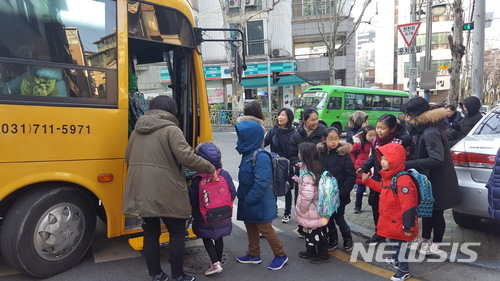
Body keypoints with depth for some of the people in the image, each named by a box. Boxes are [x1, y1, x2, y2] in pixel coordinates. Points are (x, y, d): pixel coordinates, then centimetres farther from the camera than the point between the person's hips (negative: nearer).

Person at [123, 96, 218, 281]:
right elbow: (186, 157, -19)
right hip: (165, 192, -6)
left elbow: (129, 158, 20)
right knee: (177, 233, 10)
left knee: (150, 233, 16)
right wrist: (210, 168, -9)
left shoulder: (137, 130, 12)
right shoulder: (170, 129, -8)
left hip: (140, 191, 6)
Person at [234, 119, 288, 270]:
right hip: (248, 200, 9)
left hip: (260, 203, -9)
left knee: (265, 229, 4)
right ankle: (254, 255, 36)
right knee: (250, 226, 19)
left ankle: (281, 255, 23)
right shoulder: (248, 153, 5)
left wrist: (249, 199, -23)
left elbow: (262, 182, -29)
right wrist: (241, 194, 13)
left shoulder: (260, 157, -25)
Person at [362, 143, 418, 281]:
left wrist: (408, 227, -27)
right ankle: (396, 260, 48)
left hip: (399, 223, -9)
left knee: (400, 245, 6)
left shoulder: (403, 180, -28)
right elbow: (381, 188, 26)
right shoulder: (388, 176, 3)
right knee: (393, 241, 26)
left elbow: (408, 206, -29)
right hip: (390, 221, 9)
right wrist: (367, 180, 20)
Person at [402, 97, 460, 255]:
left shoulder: (430, 133, -28)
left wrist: (408, 164, -35)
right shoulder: (424, 129, 2)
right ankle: (425, 239, 38)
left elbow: (437, 159, -36)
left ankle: (436, 244, 27)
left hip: (437, 182, -9)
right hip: (428, 179, 9)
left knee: (436, 213, 9)